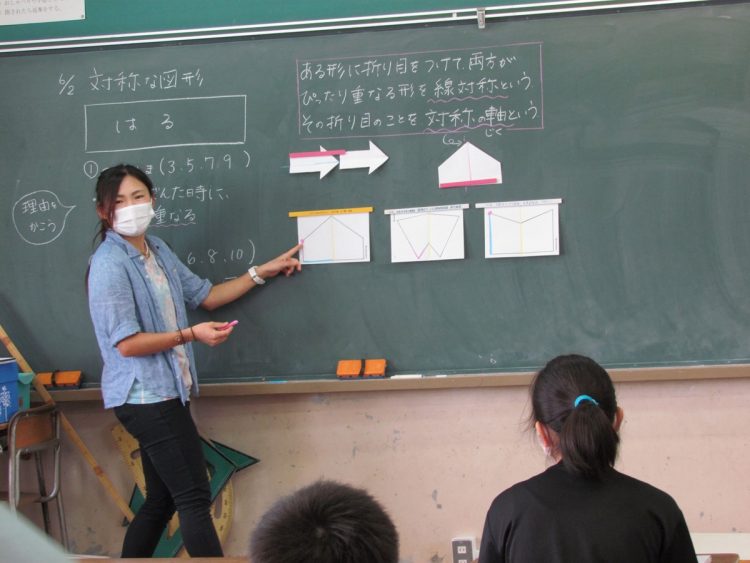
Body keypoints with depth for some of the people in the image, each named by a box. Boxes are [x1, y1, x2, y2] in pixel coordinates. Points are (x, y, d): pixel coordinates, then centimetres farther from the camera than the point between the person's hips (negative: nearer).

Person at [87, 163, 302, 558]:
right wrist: (190, 335, -21)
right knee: (194, 498, -8)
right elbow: (126, 343, -19)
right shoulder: (110, 264, -16)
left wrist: (262, 272, 20)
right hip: (145, 397, -9)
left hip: (164, 393, 9)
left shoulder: (158, 251, 11)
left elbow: (204, 295, 20)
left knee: (162, 500, 13)